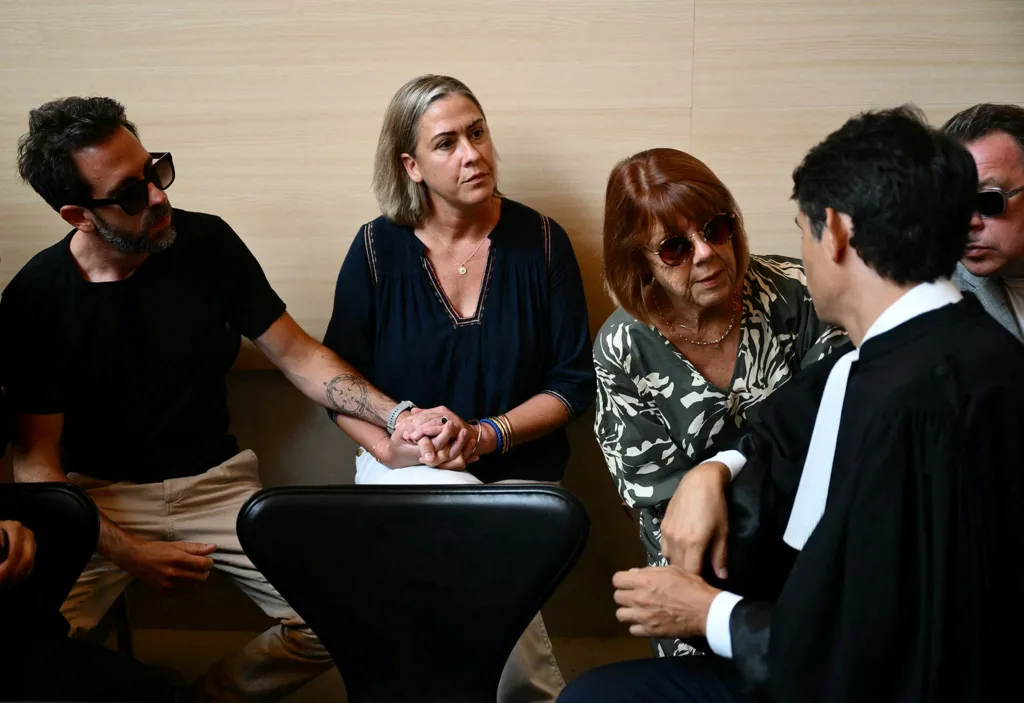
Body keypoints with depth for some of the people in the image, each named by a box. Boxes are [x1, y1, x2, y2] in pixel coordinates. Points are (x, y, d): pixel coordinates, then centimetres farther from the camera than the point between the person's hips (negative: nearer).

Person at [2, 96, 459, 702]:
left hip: (215, 481, 2)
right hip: (97, 498, -1)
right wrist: (126, 554, -17)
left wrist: (396, 415, -15)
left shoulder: (206, 242, -5)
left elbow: (299, 355, 1)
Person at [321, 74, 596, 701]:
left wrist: (485, 436, -15)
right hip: (406, 471, 1)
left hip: (518, 472, 0)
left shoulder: (541, 242, -1)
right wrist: (389, 448, -16)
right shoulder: (379, 248, -1)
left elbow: (575, 382, 0)